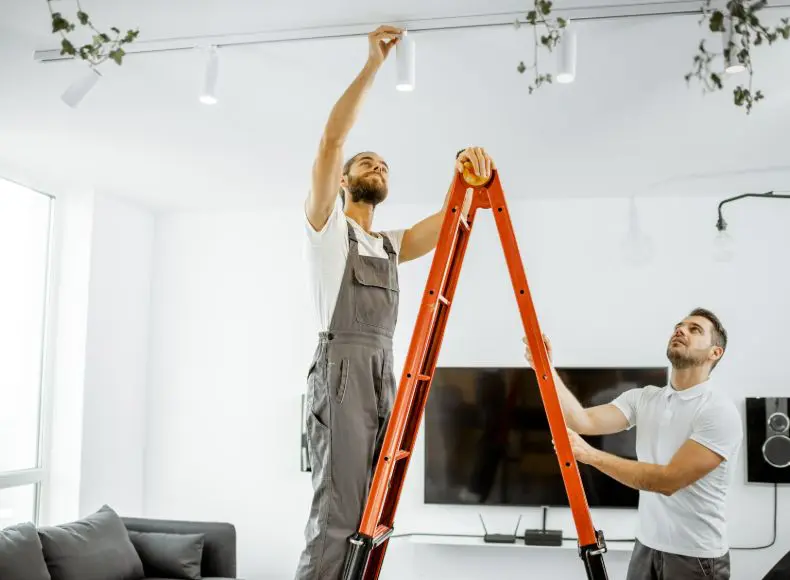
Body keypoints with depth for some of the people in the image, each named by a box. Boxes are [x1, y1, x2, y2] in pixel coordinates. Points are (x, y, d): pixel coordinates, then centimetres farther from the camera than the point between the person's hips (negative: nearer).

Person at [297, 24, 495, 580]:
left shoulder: (392, 243, 24)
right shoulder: (326, 224, 8)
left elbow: (447, 223, 9)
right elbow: (332, 139, -4)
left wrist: (464, 174, -10)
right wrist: (373, 64, -6)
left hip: (385, 375, 7)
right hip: (340, 370, -6)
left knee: (368, 513, 7)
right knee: (336, 512, -12)